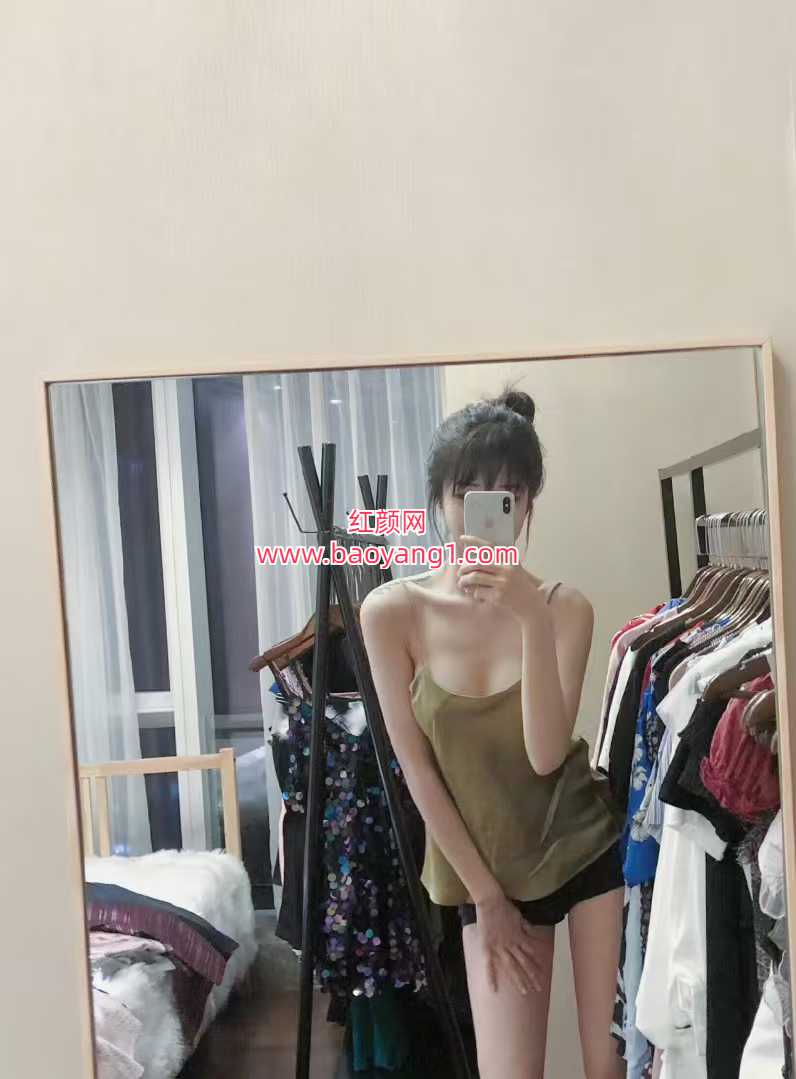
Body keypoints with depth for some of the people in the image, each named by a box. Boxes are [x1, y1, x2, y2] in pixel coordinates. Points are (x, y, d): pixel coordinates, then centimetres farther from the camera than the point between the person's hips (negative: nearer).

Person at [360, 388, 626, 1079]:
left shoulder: (565, 605, -10)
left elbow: (546, 755, -19)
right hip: (486, 871, 0)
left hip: (589, 850, 0)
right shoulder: (392, 611, -13)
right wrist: (485, 896, -4)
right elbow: (417, 768, -8)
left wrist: (533, 620, -30)